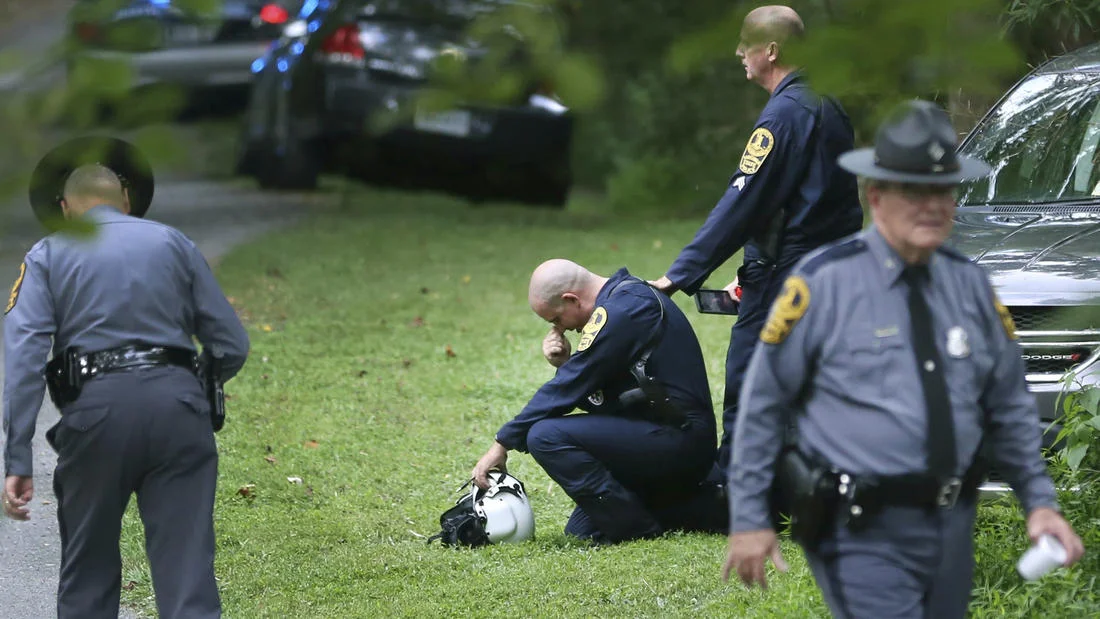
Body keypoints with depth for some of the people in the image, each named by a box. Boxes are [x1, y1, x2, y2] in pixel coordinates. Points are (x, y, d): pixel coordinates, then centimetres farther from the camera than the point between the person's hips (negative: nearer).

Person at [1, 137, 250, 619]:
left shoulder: (48, 256, 11)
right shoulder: (173, 244, 16)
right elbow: (232, 346, 13)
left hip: (97, 409, -1)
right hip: (177, 406, 1)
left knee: (87, 572, 15)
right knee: (188, 571, -1)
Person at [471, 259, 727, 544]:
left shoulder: (620, 311, -16)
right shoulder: (629, 299, 17)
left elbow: (569, 390, -15)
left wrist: (503, 443, -8)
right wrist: (565, 364, 1)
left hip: (675, 440, -11)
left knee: (546, 436, -20)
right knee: (581, 529, 15)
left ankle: (636, 530, -12)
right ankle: (705, 510, 10)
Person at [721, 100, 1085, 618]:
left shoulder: (969, 284, 8)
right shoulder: (823, 282, -7)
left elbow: (1010, 408, 17)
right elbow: (762, 404, -2)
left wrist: (1040, 501, 8)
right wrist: (749, 517, -3)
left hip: (951, 529, 6)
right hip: (863, 535, -6)